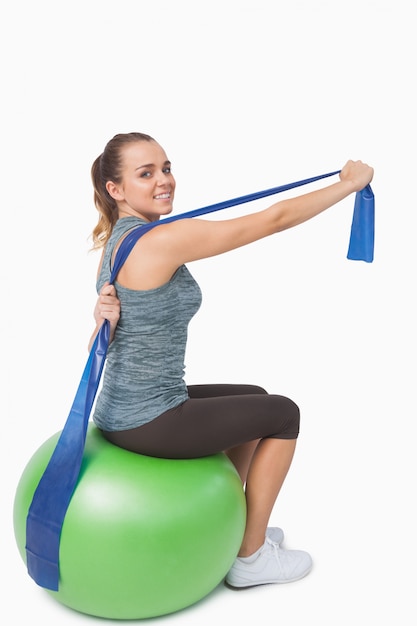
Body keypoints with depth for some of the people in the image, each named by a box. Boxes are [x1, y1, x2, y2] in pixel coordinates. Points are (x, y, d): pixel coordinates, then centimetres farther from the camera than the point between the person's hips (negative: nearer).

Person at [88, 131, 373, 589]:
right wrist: (350, 183, -3)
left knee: (253, 399, 26)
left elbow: (102, 344, 6)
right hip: (147, 423, -9)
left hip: (120, 410, 9)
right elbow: (275, 218, -16)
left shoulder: (116, 240, 6)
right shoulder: (163, 240, -23)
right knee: (284, 413, 10)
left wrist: (108, 314, -16)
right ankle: (251, 557, 20)